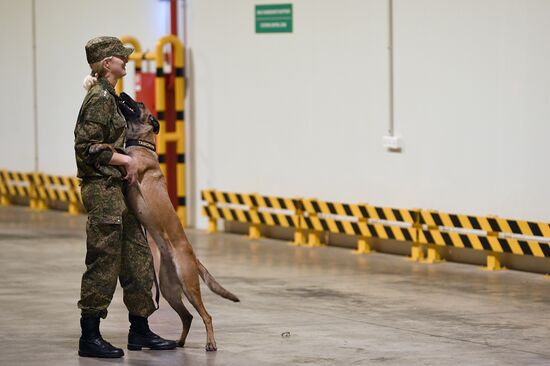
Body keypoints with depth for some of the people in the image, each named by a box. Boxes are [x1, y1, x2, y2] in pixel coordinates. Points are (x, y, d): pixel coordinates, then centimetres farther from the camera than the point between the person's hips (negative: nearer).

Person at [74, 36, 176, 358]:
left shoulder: (108, 96, 15)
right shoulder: (100, 99, -15)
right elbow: (86, 147, -21)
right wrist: (126, 160, -15)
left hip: (117, 188, 10)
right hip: (102, 189, -10)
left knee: (138, 257, 12)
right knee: (104, 264, -6)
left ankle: (140, 332, 19)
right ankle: (90, 338, 1)